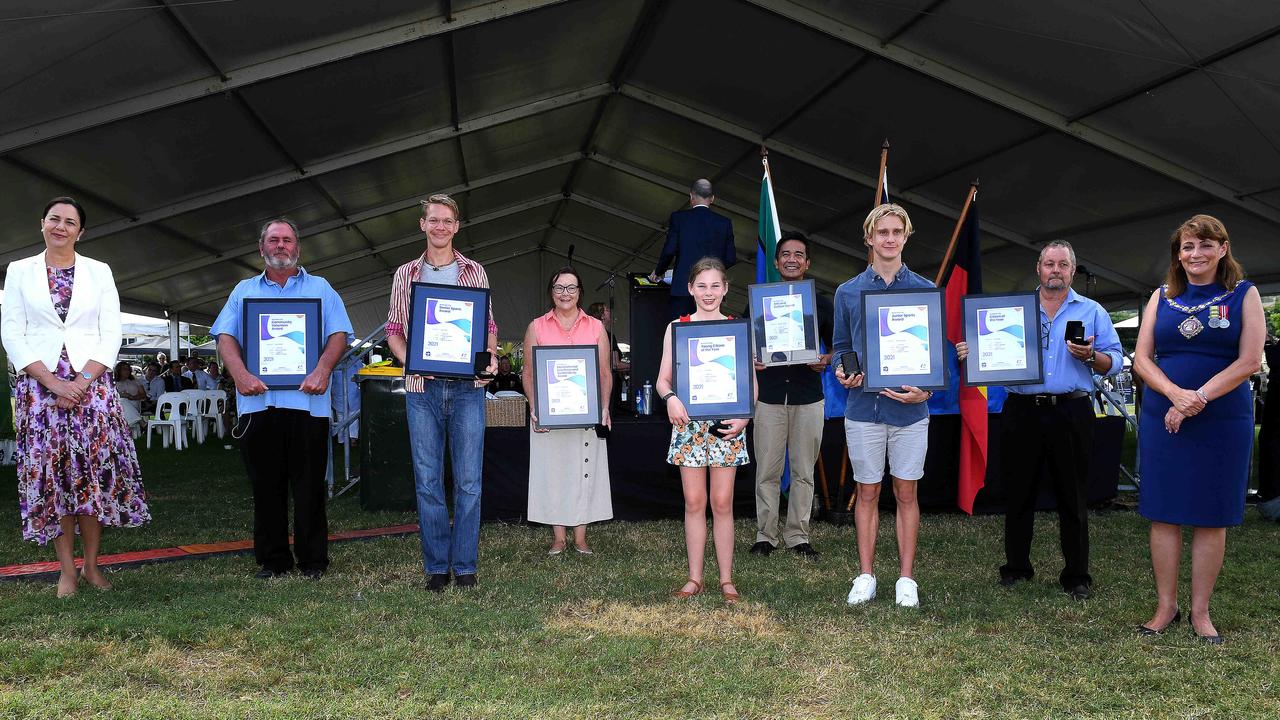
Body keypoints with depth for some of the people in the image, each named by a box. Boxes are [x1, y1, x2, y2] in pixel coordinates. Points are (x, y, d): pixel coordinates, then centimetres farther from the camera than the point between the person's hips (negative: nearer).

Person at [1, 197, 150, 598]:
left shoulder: (99, 272, 9)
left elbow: (111, 332, 4)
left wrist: (84, 379, -10)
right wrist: (53, 382, -10)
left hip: (91, 383, 0)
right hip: (39, 386, 0)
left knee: (93, 472, -4)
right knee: (50, 474, -1)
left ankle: (91, 566, 7)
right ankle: (67, 570, 7)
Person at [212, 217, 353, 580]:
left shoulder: (320, 288, 15)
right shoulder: (244, 290, 19)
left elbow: (338, 334, 3)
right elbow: (226, 336, 7)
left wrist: (322, 370, -15)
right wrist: (240, 374, -12)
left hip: (307, 401, -2)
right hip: (257, 401, 2)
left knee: (309, 485, 0)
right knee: (266, 485, 4)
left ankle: (313, 560, 8)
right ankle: (272, 559, 13)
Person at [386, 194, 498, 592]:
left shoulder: (474, 272, 10)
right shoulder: (406, 274, 11)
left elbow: (489, 325, 13)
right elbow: (394, 328, 12)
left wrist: (490, 357, -7)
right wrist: (407, 359, -7)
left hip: (468, 387, 0)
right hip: (422, 386, 1)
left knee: (469, 480, 0)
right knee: (428, 481, 3)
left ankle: (465, 564, 10)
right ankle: (436, 566, 12)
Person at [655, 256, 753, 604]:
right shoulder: (677, 327, 5)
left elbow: (751, 382, 5)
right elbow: (663, 379, 3)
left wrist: (745, 417, -11)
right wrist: (670, 398, -18)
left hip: (726, 425, 0)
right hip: (689, 423, 1)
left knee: (722, 503, 2)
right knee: (693, 502, 4)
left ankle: (726, 579, 13)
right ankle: (695, 578, 14)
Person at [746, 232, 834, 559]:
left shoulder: (822, 303, 9)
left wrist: (826, 360, -8)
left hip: (808, 398, 1)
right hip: (769, 397, -1)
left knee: (803, 471, 5)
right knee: (767, 472, 0)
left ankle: (798, 536, 14)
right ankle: (765, 535, 10)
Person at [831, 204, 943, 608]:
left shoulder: (926, 291, 3)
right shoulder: (848, 292, 5)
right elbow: (840, 347, 11)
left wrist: (926, 391, -12)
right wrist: (842, 372, -11)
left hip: (909, 408, 0)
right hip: (863, 407, 1)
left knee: (906, 493, 6)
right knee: (867, 493, 7)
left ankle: (906, 579, 16)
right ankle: (865, 576, 17)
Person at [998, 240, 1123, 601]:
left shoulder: (1092, 311, 9)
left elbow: (1115, 361, 5)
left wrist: (1091, 357, -15)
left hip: (1071, 412, -1)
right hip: (1022, 411, 1)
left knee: (1073, 497, 3)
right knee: (1018, 494, 7)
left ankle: (1076, 576, 13)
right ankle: (1016, 567, 19)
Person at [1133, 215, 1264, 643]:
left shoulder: (1244, 294, 2)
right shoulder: (1162, 297, 8)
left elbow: (1249, 361, -7)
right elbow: (1142, 359, 3)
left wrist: (1198, 399, -16)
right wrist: (1177, 395, -15)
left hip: (1224, 422, -2)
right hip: (1162, 421, 2)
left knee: (1212, 516, 4)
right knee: (1164, 513, 4)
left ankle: (1200, 611, 14)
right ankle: (1166, 607, 14)